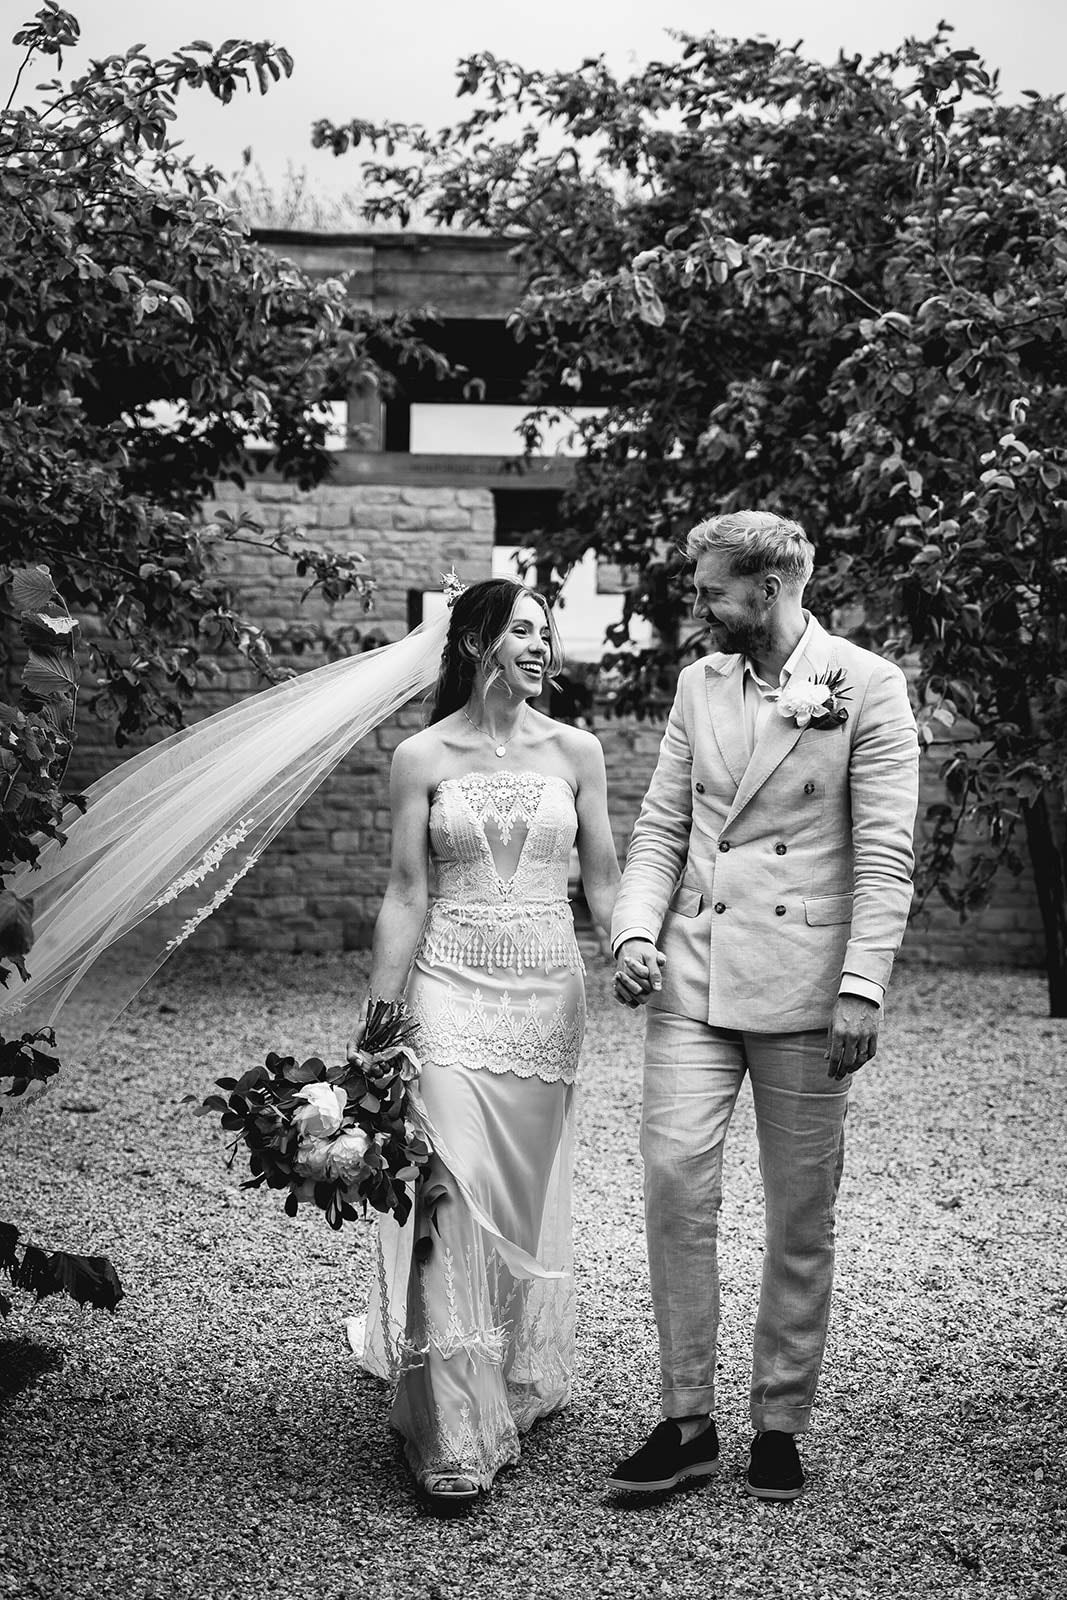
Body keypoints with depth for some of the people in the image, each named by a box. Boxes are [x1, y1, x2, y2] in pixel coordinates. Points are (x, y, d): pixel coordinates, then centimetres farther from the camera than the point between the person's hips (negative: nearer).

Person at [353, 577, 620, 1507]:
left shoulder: (576, 752, 5)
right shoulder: (422, 758, -1)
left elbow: (604, 881, 7)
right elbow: (406, 895, -1)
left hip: (548, 992, 2)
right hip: (450, 988, -2)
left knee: (525, 1197, 10)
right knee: (452, 1198, -10)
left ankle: (518, 1387, 30)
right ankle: (455, 1438, -5)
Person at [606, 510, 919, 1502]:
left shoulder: (867, 687, -4)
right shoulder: (699, 683, 10)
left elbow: (884, 855, -8)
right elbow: (662, 825, 12)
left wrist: (862, 985, -15)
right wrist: (635, 931, -3)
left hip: (803, 986, -3)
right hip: (693, 978, 4)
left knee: (801, 1215, 5)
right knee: (672, 1179, -6)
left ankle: (779, 1427, 19)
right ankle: (686, 1421, 6)